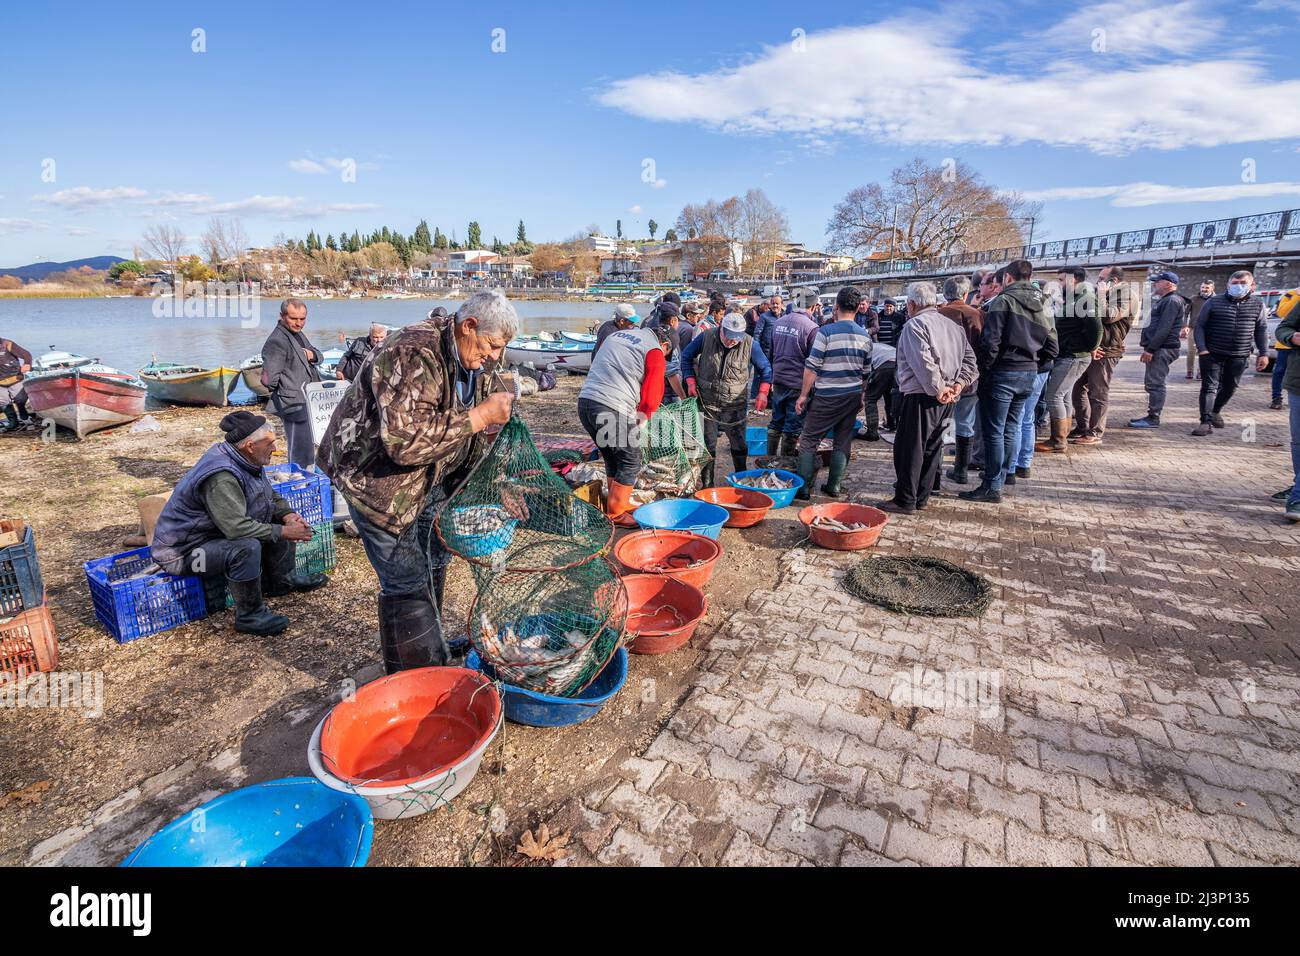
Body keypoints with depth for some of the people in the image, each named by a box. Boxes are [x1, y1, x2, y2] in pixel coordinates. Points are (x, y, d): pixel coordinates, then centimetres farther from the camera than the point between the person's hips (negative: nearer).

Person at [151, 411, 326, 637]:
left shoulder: (244, 459, -2)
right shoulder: (221, 477, -32)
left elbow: (271, 496, 11)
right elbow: (237, 528, -37)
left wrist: (288, 515, -8)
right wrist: (284, 532, -29)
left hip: (216, 532, 10)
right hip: (183, 550, -10)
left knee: (278, 521, 6)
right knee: (247, 547, -35)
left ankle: (282, 581, 19)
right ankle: (250, 616, -18)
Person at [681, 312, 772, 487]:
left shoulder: (750, 344, -7)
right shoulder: (706, 338, -8)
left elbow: (765, 369, 5)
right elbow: (686, 357, 7)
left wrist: (763, 392, -7)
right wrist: (691, 381, -4)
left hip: (735, 405, 0)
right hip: (707, 402, 0)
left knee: (739, 445, 7)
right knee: (707, 445, 6)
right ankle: (707, 485, 18)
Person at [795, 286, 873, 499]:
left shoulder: (826, 331, -11)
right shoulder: (865, 336, 7)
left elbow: (811, 367, -13)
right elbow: (866, 372, 14)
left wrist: (803, 395, -6)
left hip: (826, 397, -5)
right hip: (853, 396, 5)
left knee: (809, 441, 2)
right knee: (843, 442, 13)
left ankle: (803, 488, 0)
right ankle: (834, 486, 18)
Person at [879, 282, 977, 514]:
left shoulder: (915, 325, -11)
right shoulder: (955, 326, 16)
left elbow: (924, 364, -22)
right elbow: (969, 359, 12)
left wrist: (938, 390, -16)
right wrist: (958, 384, 2)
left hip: (921, 398, -8)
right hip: (946, 400, 9)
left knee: (909, 450, -2)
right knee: (932, 449, 14)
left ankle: (905, 501, 3)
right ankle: (921, 497, 23)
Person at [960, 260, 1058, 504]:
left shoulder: (1003, 301, -9)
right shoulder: (1042, 306, 12)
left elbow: (990, 342, -18)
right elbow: (1051, 348, 11)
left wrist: (982, 370, -7)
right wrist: (1032, 363, 18)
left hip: (1003, 373, -7)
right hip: (1029, 374, 7)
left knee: (993, 432, -2)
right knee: (1010, 429, 15)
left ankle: (992, 488, 1)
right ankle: (999, 479, 23)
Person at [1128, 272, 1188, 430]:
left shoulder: (1172, 301, -13)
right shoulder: (1164, 300, 21)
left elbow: (1164, 328, -21)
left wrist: (1150, 349, -23)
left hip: (1162, 349, -11)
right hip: (1157, 349, 11)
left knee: (1155, 384, -10)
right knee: (1152, 383, 13)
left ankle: (1153, 419, -7)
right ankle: (1151, 416, 19)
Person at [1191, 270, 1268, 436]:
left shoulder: (1257, 304, 6)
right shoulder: (1214, 302, -2)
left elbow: (1261, 330, 10)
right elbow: (1200, 326, 0)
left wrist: (1263, 353, 4)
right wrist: (1201, 348, -12)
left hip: (1239, 356, 3)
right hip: (1212, 354, -3)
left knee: (1230, 388, 14)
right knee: (1209, 387, -8)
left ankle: (1215, 411, 35)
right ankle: (1206, 422, -12)